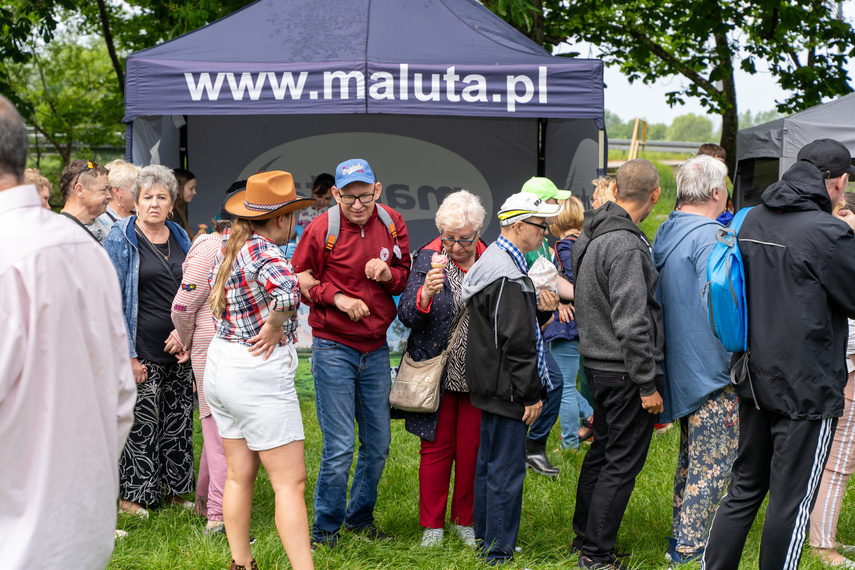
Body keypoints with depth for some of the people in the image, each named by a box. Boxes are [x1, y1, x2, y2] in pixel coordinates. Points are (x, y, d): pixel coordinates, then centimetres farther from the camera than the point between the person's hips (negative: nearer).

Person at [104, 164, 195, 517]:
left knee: (179, 423, 10)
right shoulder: (121, 239, -4)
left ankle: (175, 489, 22)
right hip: (143, 352, -5)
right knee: (141, 424, -1)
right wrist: (127, 355, -13)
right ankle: (133, 495, 13)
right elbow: (114, 299, -8)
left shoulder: (180, 238, 12)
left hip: (180, 351, 5)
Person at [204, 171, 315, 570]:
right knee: (290, 481, -6)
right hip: (258, 373, -9)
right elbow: (287, 291, -37)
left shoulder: (229, 249, 8)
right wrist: (274, 326, -20)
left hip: (221, 361, 9)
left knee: (239, 474, 16)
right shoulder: (263, 251, -18)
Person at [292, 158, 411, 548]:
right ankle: (325, 528, 12)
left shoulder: (392, 223, 3)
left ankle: (361, 517, 31)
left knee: (378, 443, 11)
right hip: (334, 348, -5)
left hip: (376, 348, 5)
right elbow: (298, 279, 1)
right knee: (339, 447, -5)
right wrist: (336, 297, -15)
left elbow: (406, 275, 13)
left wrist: (389, 275, -10)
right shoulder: (321, 229, -9)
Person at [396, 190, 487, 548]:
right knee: (437, 448, 6)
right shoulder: (428, 258, -5)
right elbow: (406, 315, -12)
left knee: (471, 448, 8)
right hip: (437, 373, -2)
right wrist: (426, 293, -32)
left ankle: (464, 520, 25)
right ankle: (432, 524, 20)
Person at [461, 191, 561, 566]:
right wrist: (531, 395, -17)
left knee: (489, 462, 18)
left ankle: (485, 540, 30)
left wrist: (542, 309, 0)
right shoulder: (508, 276, -21)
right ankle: (499, 552, 4)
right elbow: (517, 342, -22)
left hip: (490, 385, 11)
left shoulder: (493, 261, 13)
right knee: (507, 468, -4)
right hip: (506, 389, -11)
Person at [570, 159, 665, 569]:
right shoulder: (625, 246, -22)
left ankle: (583, 535, 32)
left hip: (596, 363, 10)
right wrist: (648, 384, -18)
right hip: (624, 370, -10)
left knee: (602, 450, 21)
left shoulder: (589, 236, 9)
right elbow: (631, 324, -23)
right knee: (623, 462, 0)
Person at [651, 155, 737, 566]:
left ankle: (680, 537, 27)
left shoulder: (666, 233, 11)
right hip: (711, 369, -10)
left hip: (681, 365, 10)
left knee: (692, 455, 20)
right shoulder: (710, 237, -18)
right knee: (713, 462, 0)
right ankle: (690, 547, 5)